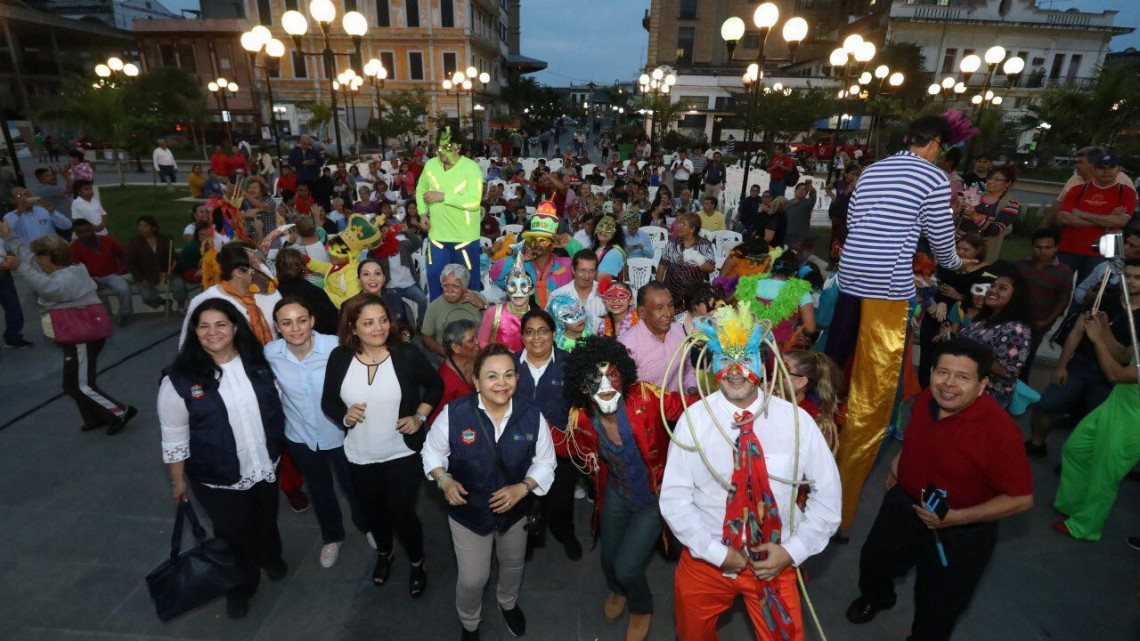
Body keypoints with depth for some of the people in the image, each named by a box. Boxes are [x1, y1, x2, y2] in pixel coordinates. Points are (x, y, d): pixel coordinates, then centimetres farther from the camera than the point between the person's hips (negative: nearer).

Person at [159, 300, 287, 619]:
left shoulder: (256, 360, -7)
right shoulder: (180, 378, -17)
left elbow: (276, 405, 5)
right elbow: (174, 437, -9)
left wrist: (278, 451, 10)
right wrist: (178, 481, -3)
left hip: (265, 467, 3)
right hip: (218, 479, -3)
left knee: (266, 520, 25)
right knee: (233, 535, 16)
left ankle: (269, 557, 57)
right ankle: (239, 587, 44)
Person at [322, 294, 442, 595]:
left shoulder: (407, 354, -17)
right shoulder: (339, 358, -11)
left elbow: (435, 385, -2)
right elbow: (328, 401, 0)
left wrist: (420, 416, -11)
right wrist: (344, 416, -19)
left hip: (402, 453, -3)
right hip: (359, 456, 3)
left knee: (402, 513, 7)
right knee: (373, 511, 24)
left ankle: (417, 563, 38)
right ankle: (384, 553, 55)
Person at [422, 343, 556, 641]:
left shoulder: (532, 415, -22)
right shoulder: (454, 413, -25)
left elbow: (545, 462, -9)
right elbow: (433, 451, -7)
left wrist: (523, 487, -23)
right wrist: (444, 479, -23)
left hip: (515, 510, 2)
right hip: (468, 511, -2)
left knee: (513, 566, 29)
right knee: (473, 579, 14)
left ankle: (508, 603, 66)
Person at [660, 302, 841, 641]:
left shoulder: (797, 420, -13)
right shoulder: (692, 419, -15)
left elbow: (827, 493, -3)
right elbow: (674, 498, -11)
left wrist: (793, 550, -10)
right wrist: (717, 553, -15)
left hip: (775, 561, 0)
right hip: (705, 561, 1)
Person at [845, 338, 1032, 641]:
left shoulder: (999, 429, -32)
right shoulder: (926, 399, -13)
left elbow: (1021, 498, -25)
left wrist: (957, 518, -29)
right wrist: (898, 463, -1)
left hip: (958, 533, -6)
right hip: (903, 502, 6)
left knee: (937, 605, 19)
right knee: (875, 560, 29)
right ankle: (876, 597, 63)